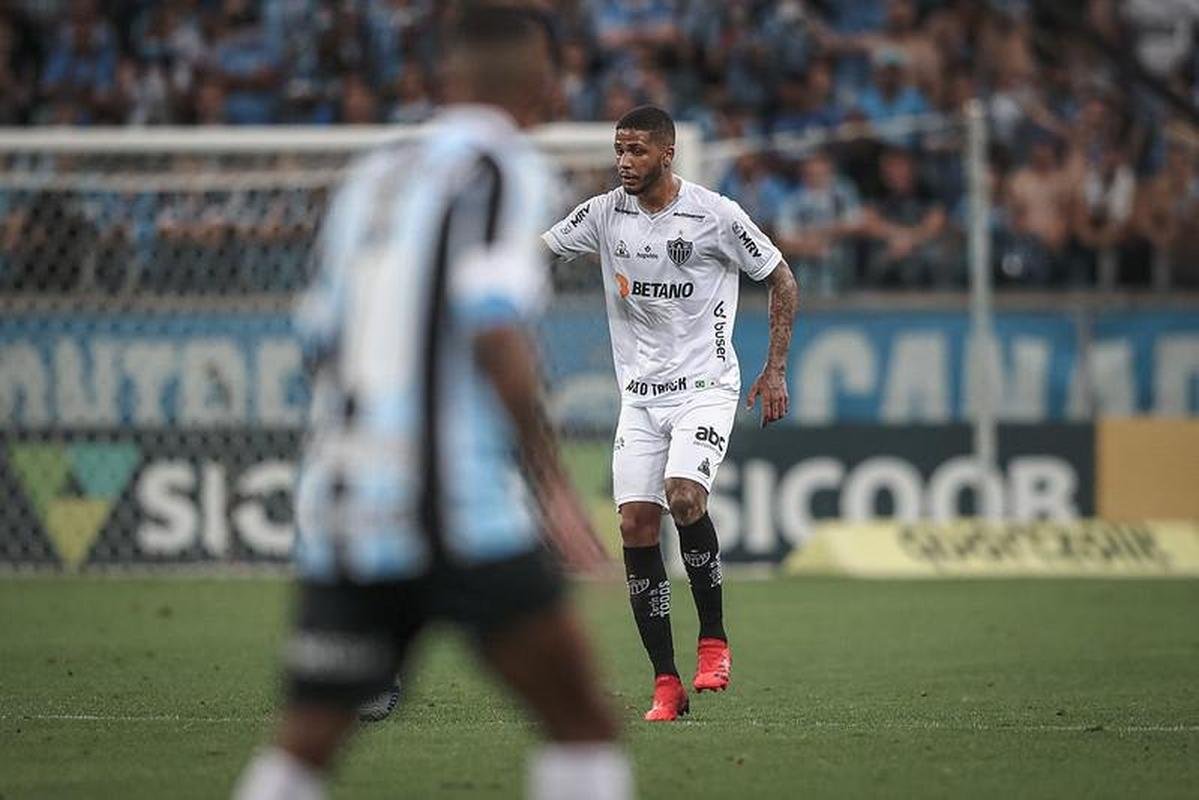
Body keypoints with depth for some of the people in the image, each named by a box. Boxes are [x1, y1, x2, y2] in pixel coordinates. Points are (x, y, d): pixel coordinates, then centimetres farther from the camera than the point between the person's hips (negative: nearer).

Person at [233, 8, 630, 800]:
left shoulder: (372, 178, 17)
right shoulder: (507, 170, -3)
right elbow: (494, 329, -16)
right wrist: (553, 481, -17)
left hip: (338, 499, 7)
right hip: (455, 512, -7)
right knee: (584, 726, -2)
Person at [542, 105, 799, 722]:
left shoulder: (715, 215, -7)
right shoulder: (604, 214, 3)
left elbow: (782, 281, 3)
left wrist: (776, 369, -1)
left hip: (705, 386, -4)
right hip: (639, 393, 4)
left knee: (684, 496, -27)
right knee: (636, 526, -7)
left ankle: (714, 640, -8)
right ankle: (666, 683, -1)